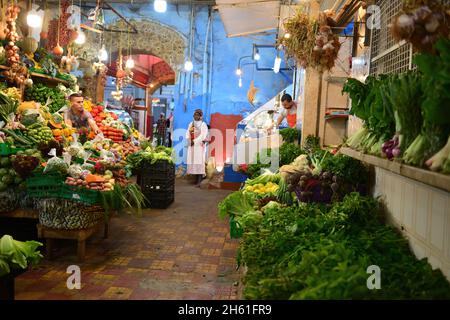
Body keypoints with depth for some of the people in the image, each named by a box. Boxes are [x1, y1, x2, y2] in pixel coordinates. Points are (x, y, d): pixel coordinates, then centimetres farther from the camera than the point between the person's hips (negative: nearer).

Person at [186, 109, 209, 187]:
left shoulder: (203, 125, -3)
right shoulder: (191, 124, 14)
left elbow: (203, 136, -12)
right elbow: (187, 134, 8)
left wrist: (195, 141, -15)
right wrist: (190, 141, -10)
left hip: (199, 146, -6)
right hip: (191, 146, 6)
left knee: (199, 162, -10)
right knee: (192, 161, 3)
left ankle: (199, 181, -12)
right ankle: (197, 178, 10)